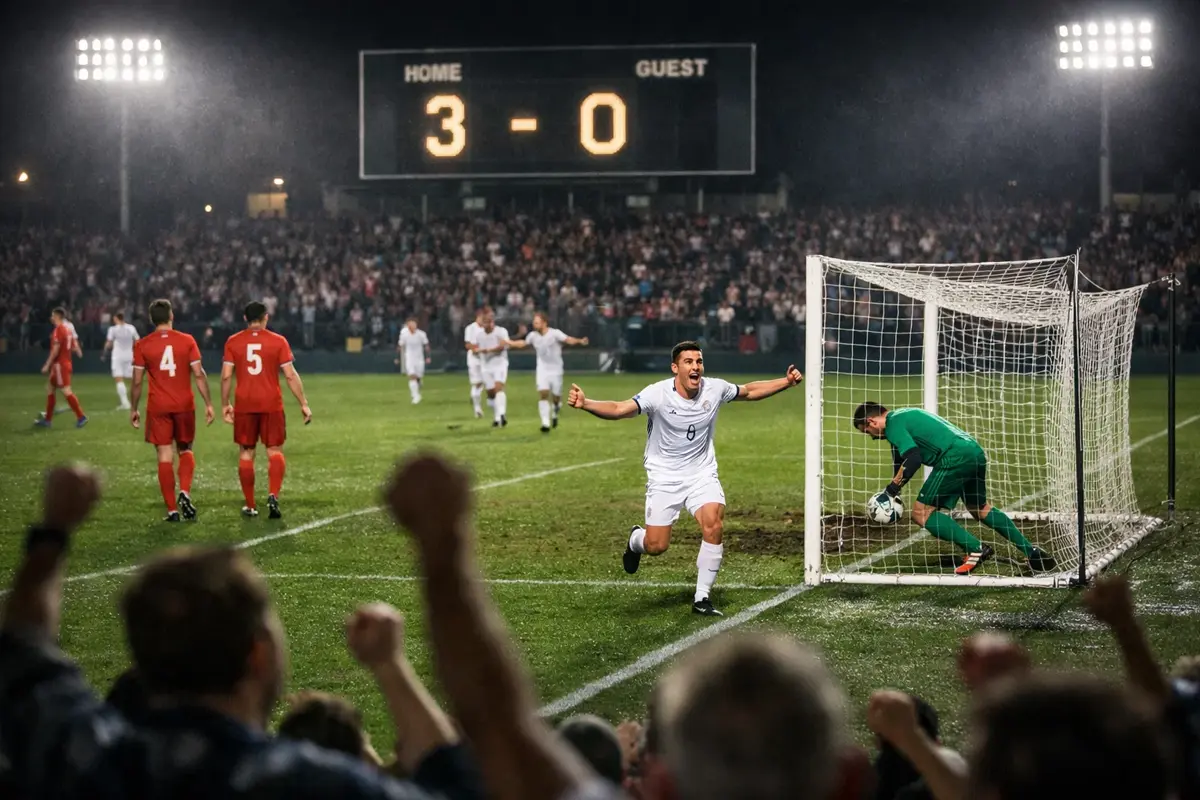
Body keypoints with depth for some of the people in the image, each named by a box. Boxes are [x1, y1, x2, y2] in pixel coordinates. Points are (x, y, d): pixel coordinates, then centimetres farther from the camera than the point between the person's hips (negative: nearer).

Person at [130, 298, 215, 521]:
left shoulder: (142, 345, -2)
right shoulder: (187, 341, -1)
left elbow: (137, 381, -1)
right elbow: (199, 374, -4)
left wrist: (133, 409, 10)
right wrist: (208, 404, 1)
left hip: (158, 407, -1)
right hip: (184, 405, 1)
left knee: (165, 456, 2)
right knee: (185, 451, 17)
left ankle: (172, 509, 1)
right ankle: (184, 492, -7)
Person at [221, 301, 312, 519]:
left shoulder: (233, 342, 2)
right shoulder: (278, 341, -1)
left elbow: (226, 376, -1)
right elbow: (290, 375, -3)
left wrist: (225, 404, 10)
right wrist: (303, 404, 1)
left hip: (244, 405, 1)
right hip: (272, 404, -1)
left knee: (246, 453, 10)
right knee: (275, 451, 6)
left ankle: (250, 505, 13)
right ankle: (273, 495, -16)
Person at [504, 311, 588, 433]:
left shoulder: (555, 333, -14)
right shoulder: (533, 335, 1)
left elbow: (568, 339, -28)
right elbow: (523, 343, 20)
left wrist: (580, 341, -47)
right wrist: (507, 343, 25)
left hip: (555, 370, -3)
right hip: (542, 369, 3)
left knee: (556, 397, 2)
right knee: (543, 394, -14)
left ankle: (555, 413, 36)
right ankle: (545, 423, -15)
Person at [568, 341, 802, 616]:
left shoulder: (715, 389, -6)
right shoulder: (658, 394, -19)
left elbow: (750, 391, 13)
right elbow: (619, 409, -31)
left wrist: (786, 382, 7)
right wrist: (585, 404, -48)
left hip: (702, 475, 2)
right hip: (664, 477, -2)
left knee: (714, 526, -23)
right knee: (656, 546, -5)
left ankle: (702, 598, -8)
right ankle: (636, 539, 37)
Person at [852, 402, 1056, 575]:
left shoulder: (893, 425, -4)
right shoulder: (903, 416, 27)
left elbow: (913, 459, -17)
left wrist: (890, 490, -11)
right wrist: (892, 490, 31)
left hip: (955, 459, -10)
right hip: (976, 452, 10)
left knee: (922, 513, -2)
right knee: (980, 509, 29)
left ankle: (975, 549, -8)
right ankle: (1032, 553, 28)